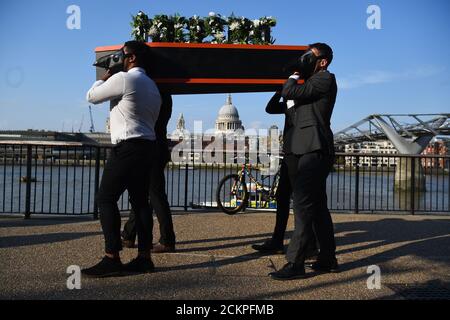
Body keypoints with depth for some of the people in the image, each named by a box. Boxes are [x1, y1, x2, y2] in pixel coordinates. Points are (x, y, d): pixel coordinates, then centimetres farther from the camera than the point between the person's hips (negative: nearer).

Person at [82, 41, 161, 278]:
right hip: (148, 146, 9)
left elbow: (91, 96, 3)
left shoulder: (123, 79, -8)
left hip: (128, 146, -9)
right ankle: (144, 257, 9)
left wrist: (104, 78, 19)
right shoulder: (151, 85, 20)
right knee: (140, 201, 8)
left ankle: (112, 258, -9)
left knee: (106, 198, -6)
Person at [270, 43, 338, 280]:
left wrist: (296, 74, 4)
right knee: (317, 207, 12)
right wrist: (299, 72, 20)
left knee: (303, 206, -13)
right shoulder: (315, 82, 25)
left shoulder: (325, 79, -5)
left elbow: (289, 92, -13)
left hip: (314, 150, -10)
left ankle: (295, 263, -11)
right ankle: (327, 259, 19)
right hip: (310, 150, 10)